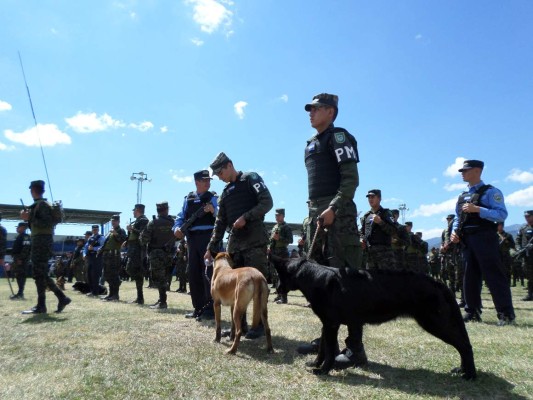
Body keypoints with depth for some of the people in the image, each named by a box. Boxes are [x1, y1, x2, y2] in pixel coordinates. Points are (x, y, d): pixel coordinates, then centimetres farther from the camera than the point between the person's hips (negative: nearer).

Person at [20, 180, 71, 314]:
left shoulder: (42, 204, -10)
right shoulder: (38, 205, 19)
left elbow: (47, 223, -20)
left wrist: (29, 218, -18)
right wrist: (28, 218, 16)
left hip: (42, 241, -10)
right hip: (39, 241, 10)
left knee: (39, 274, -7)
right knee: (42, 274, 11)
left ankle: (41, 306, -2)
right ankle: (62, 298, 12)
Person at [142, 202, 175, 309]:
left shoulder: (153, 222, -9)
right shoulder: (172, 222, 1)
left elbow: (144, 237, -11)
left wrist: (144, 243, 9)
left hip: (156, 253, -5)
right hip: (168, 253, 5)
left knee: (158, 277, -2)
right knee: (163, 277, 15)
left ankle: (163, 302, -4)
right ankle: (162, 300, 22)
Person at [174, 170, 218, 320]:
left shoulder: (213, 198, 3)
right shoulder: (188, 199, 15)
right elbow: (181, 216, 14)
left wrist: (213, 210, -29)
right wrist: (177, 228, -5)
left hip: (208, 238, -5)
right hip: (192, 239, 5)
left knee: (208, 273, -9)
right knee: (193, 274, 9)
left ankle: (210, 309, -4)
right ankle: (198, 308, 19)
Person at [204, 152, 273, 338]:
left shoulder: (251, 178, 1)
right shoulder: (226, 192, 20)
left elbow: (267, 202, -10)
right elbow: (220, 222, 18)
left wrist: (246, 217, -17)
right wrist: (212, 247, 12)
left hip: (254, 240, -7)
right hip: (234, 242, 7)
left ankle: (260, 324, 6)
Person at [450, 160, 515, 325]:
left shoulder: (490, 192, -4)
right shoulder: (462, 196, 18)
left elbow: (502, 214, -14)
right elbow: (458, 218, 22)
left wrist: (477, 209, -21)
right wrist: (454, 231, 4)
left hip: (484, 238, -7)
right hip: (467, 241, 8)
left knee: (494, 275, -6)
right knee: (470, 276, 10)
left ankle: (506, 314, 2)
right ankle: (472, 312, 19)